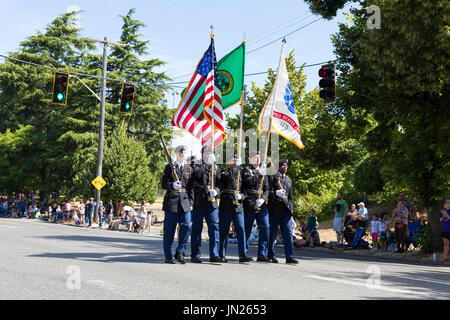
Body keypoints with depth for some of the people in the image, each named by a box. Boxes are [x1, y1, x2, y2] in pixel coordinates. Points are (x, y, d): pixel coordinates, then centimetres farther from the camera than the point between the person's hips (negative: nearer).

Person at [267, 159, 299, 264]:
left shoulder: (288, 180, 22)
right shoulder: (272, 177, 1)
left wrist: (291, 210, 17)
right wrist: (276, 193, -26)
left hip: (286, 210, 5)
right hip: (274, 210, -5)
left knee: (288, 234, -3)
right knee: (272, 234, 1)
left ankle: (289, 257, -4)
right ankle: (271, 256, 11)